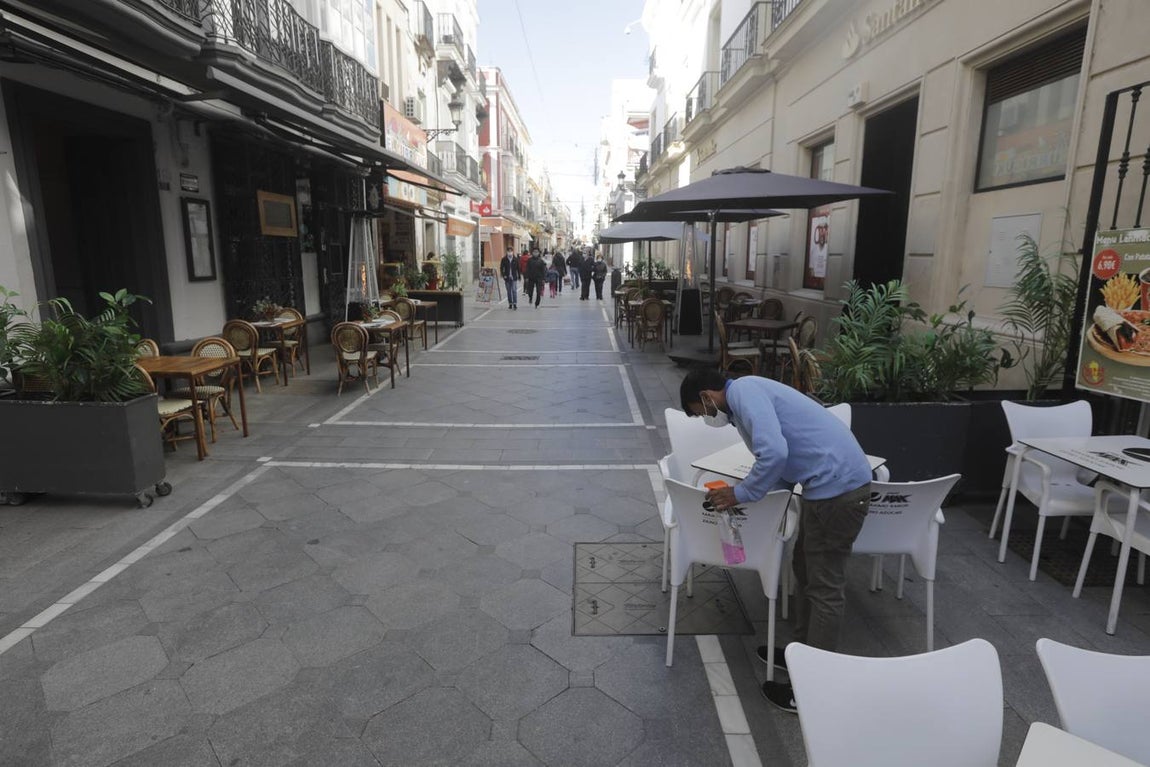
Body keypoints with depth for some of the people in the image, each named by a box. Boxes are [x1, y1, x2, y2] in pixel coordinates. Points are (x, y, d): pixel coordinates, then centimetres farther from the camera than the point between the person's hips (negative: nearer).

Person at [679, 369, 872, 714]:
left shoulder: (743, 391, -13)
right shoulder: (750, 394, 18)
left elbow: (775, 453, -27)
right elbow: (785, 459, 23)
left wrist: (741, 494, -14)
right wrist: (745, 491, 14)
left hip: (837, 487, -10)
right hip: (833, 483, 10)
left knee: (824, 587, 2)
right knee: (806, 570, 21)